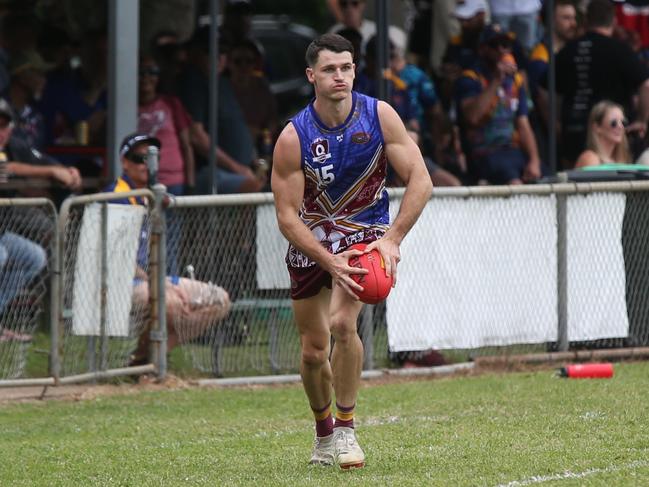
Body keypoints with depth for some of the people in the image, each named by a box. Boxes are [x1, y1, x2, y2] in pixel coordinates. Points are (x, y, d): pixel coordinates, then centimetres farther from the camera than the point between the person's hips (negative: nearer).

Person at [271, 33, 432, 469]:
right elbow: (287, 216, -16)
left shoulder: (380, 116, -13)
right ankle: (323, 433, 33)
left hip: (365, 230, -1)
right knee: (314, 351, 6)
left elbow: (420, 181, -12)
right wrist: (330, 261, -28)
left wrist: (392, 239, -23)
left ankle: (346, 429, -11)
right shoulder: (293, 138, -16)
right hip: (310, 240, 1)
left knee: (342, 323, -26)